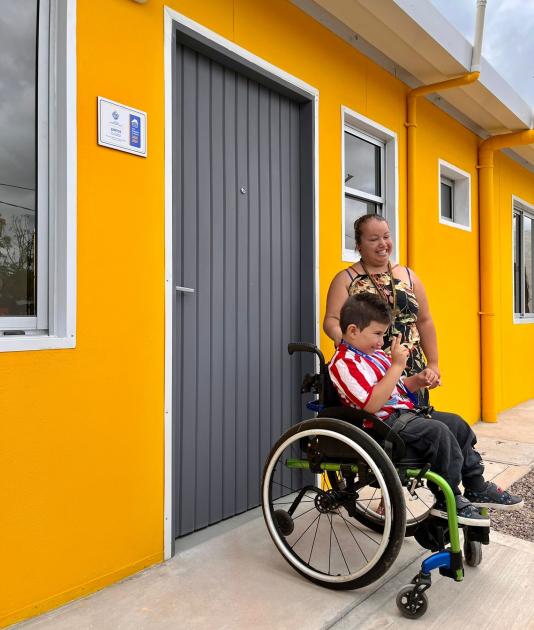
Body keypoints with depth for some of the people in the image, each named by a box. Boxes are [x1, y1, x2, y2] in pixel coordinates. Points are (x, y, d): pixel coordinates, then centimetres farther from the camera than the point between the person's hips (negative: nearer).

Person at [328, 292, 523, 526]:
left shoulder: (374, 354, 14)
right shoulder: (344, 363, -17)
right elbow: (372, 404, -29)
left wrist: (418, 381, 2)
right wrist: (397, 365, -26)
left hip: (405, 413, 11)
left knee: (457, 424, 9)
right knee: (438, 432, -25)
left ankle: (477, 488, 20)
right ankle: (448, 500, -9)